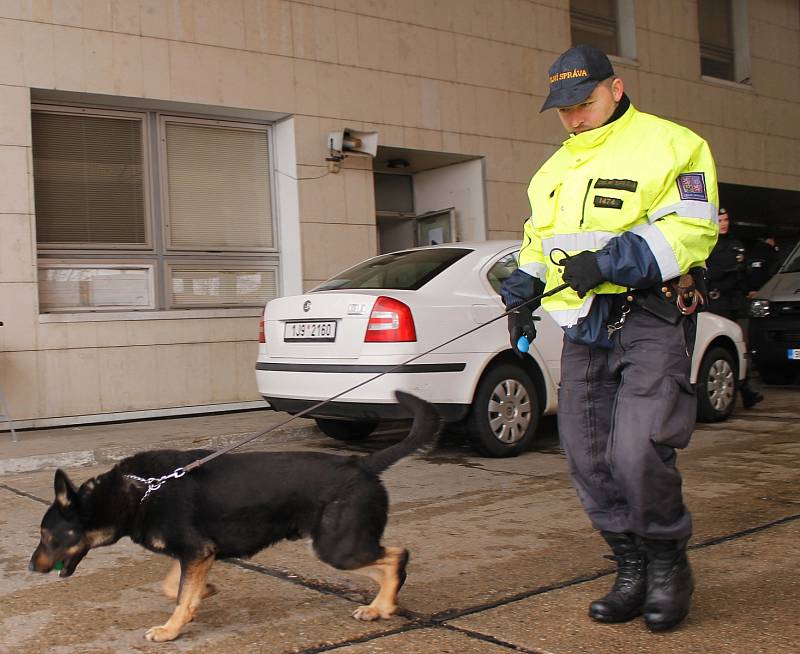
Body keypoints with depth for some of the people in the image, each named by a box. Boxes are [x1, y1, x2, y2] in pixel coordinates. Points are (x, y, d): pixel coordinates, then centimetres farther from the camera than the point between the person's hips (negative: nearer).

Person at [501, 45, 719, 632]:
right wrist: (524, 291, 10)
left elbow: (689, 229, -13)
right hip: (585, 327, 7)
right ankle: (633, 570, 20)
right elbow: (538, 240, 27)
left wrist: (610, 260, -22)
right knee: (589, 458, 5)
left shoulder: (668, 144, -2)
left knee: (638, 450, -19)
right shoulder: (556, 168, 21)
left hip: (650, 318, -7)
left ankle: (669, 563, 6)